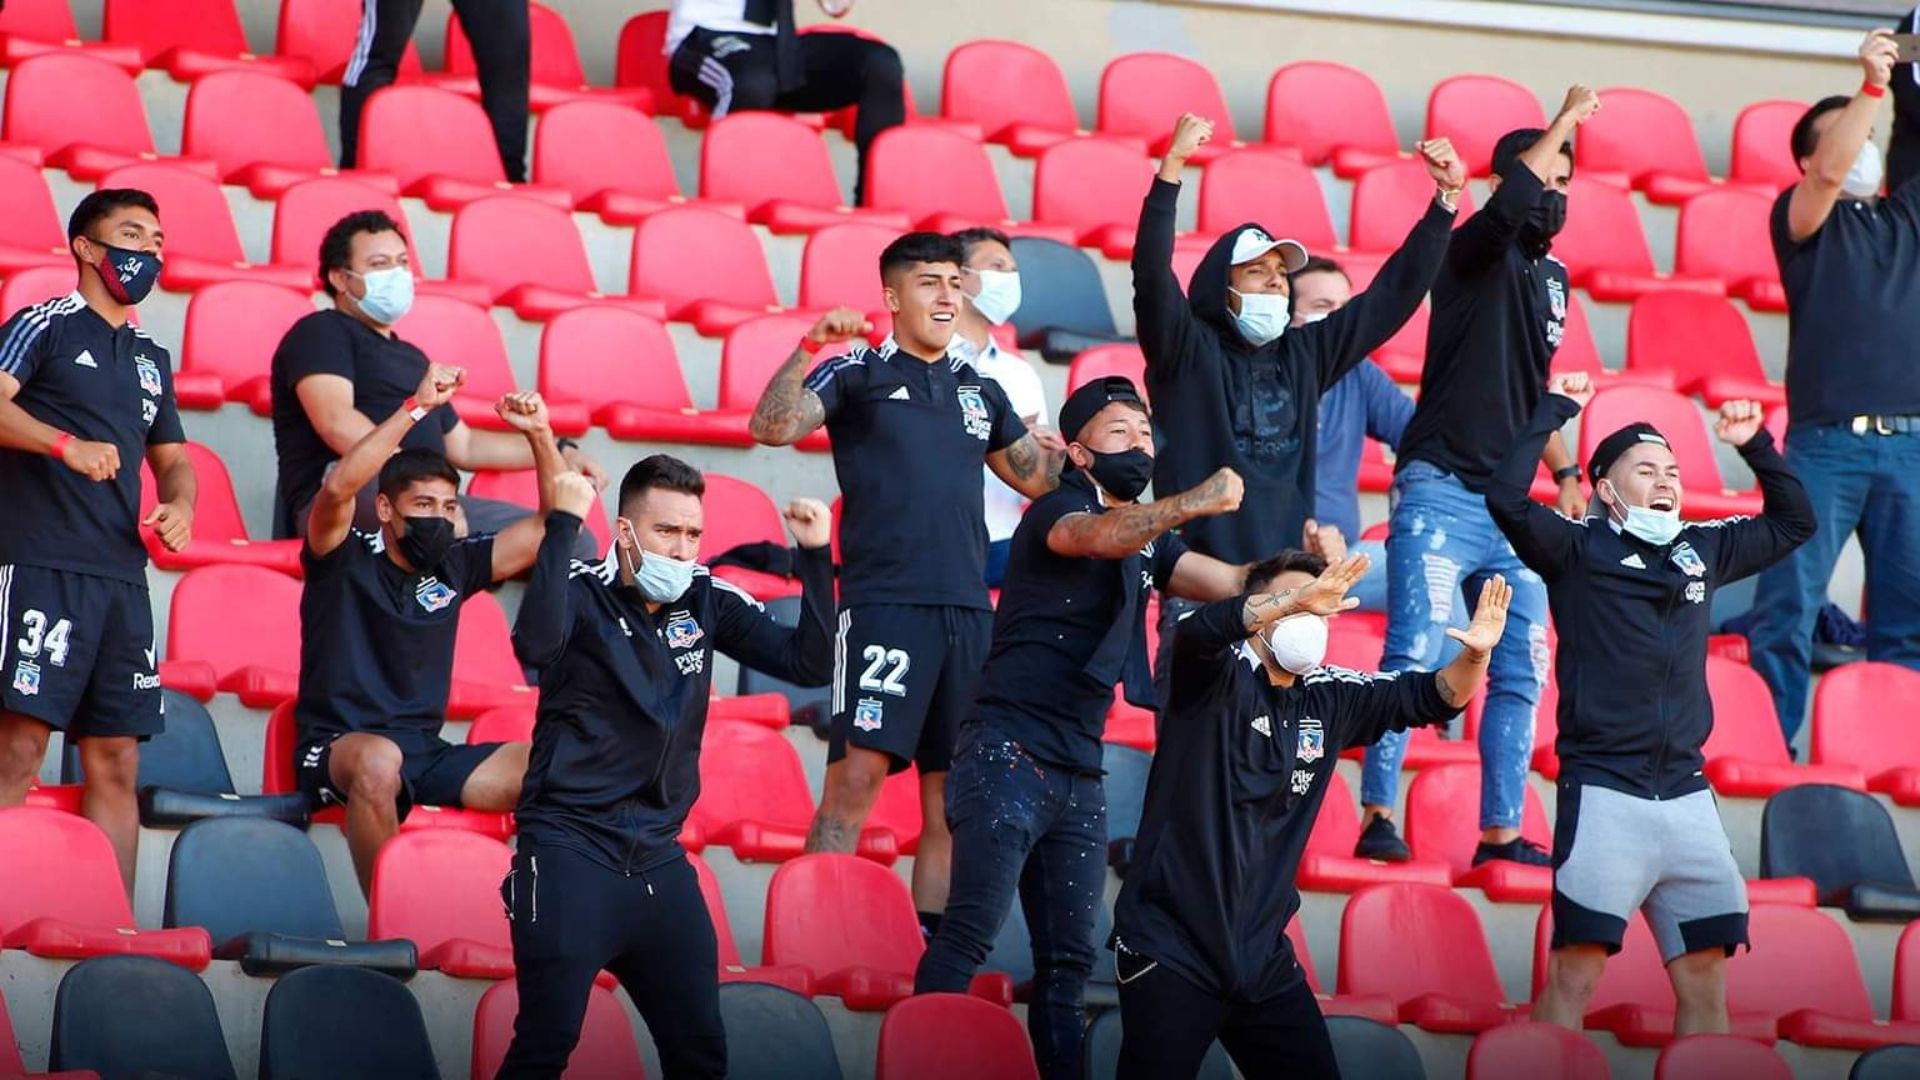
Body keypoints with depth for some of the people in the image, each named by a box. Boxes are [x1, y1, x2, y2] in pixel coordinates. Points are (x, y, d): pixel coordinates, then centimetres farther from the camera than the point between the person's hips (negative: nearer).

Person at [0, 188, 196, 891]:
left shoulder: (152, 359, 22)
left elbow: (172, 457, 29)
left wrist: (180, 505, 7)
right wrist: (68, 446, -26)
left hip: (123, 577, 7)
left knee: (116, 763, 4)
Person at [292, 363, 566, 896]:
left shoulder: (454, 567, 12)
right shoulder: (346, 559, -2)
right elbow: (338, 488, -23)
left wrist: (540, 436, 1)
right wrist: (416, 408, -24)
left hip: (427, 753, 5)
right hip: (337, 749, -5)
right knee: (379, 758, -42)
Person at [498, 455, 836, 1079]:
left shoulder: (707, 601, 8)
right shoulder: (582, 592, -7)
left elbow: (809, 663, 5)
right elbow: (536, 645, -30)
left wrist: (815, 558, -4)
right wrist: (562, 525, -30)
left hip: (659, 859, 6)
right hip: (570, 850, -6)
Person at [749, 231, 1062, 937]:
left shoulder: (980, 391, 19)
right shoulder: (858, 374, 3)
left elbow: (1038, 476, 29)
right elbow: (772, 427, -11)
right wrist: (807, 349, -24)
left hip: (968, 610, 6)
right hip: (883, 605, -6)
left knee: (951, 787, 6)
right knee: (858, 773, -14)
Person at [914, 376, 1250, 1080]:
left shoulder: (1147, 538, 19)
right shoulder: (1057, 508, -4)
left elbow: (1232, 583, 11)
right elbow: (1097, 536, -28)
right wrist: (1197, 502, -39)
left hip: (1079, 776, 8)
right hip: (1008, 756, -8)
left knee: (1069, 959, 5)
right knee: (970, 934, -15)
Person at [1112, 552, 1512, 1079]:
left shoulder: (1328, 699, 10)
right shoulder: (1219, 676, -8)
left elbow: (1429, 697, 14)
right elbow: (1200, 629, -30)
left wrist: (1475, 654, -7)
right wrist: (1297, 600, -44)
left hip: (1262, 958, 7)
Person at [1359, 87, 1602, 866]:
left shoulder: (1551, 276, 18)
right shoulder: (1478, 254, -5)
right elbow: (1513, 200, -28)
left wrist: (1564, 469, 21)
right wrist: (1564, 122, -18)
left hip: (1508, 505, 8)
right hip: (1442, 493, -8)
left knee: (1521, 671, 4)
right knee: (1415, 655, -14)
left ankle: (1501, 830, 8)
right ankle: (1378, 816, -13)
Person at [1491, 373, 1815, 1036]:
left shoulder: (1704, 551, 16)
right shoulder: (1579, 549, 1)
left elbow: (1794, 521, 29)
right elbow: (1506, 498, -14)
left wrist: (1756, 447, 17)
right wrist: (1555, 410, -6)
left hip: (1686, 795, 5)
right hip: (1603, 791, -5)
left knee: (1705, 980, 5)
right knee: (1575, 975, -10)